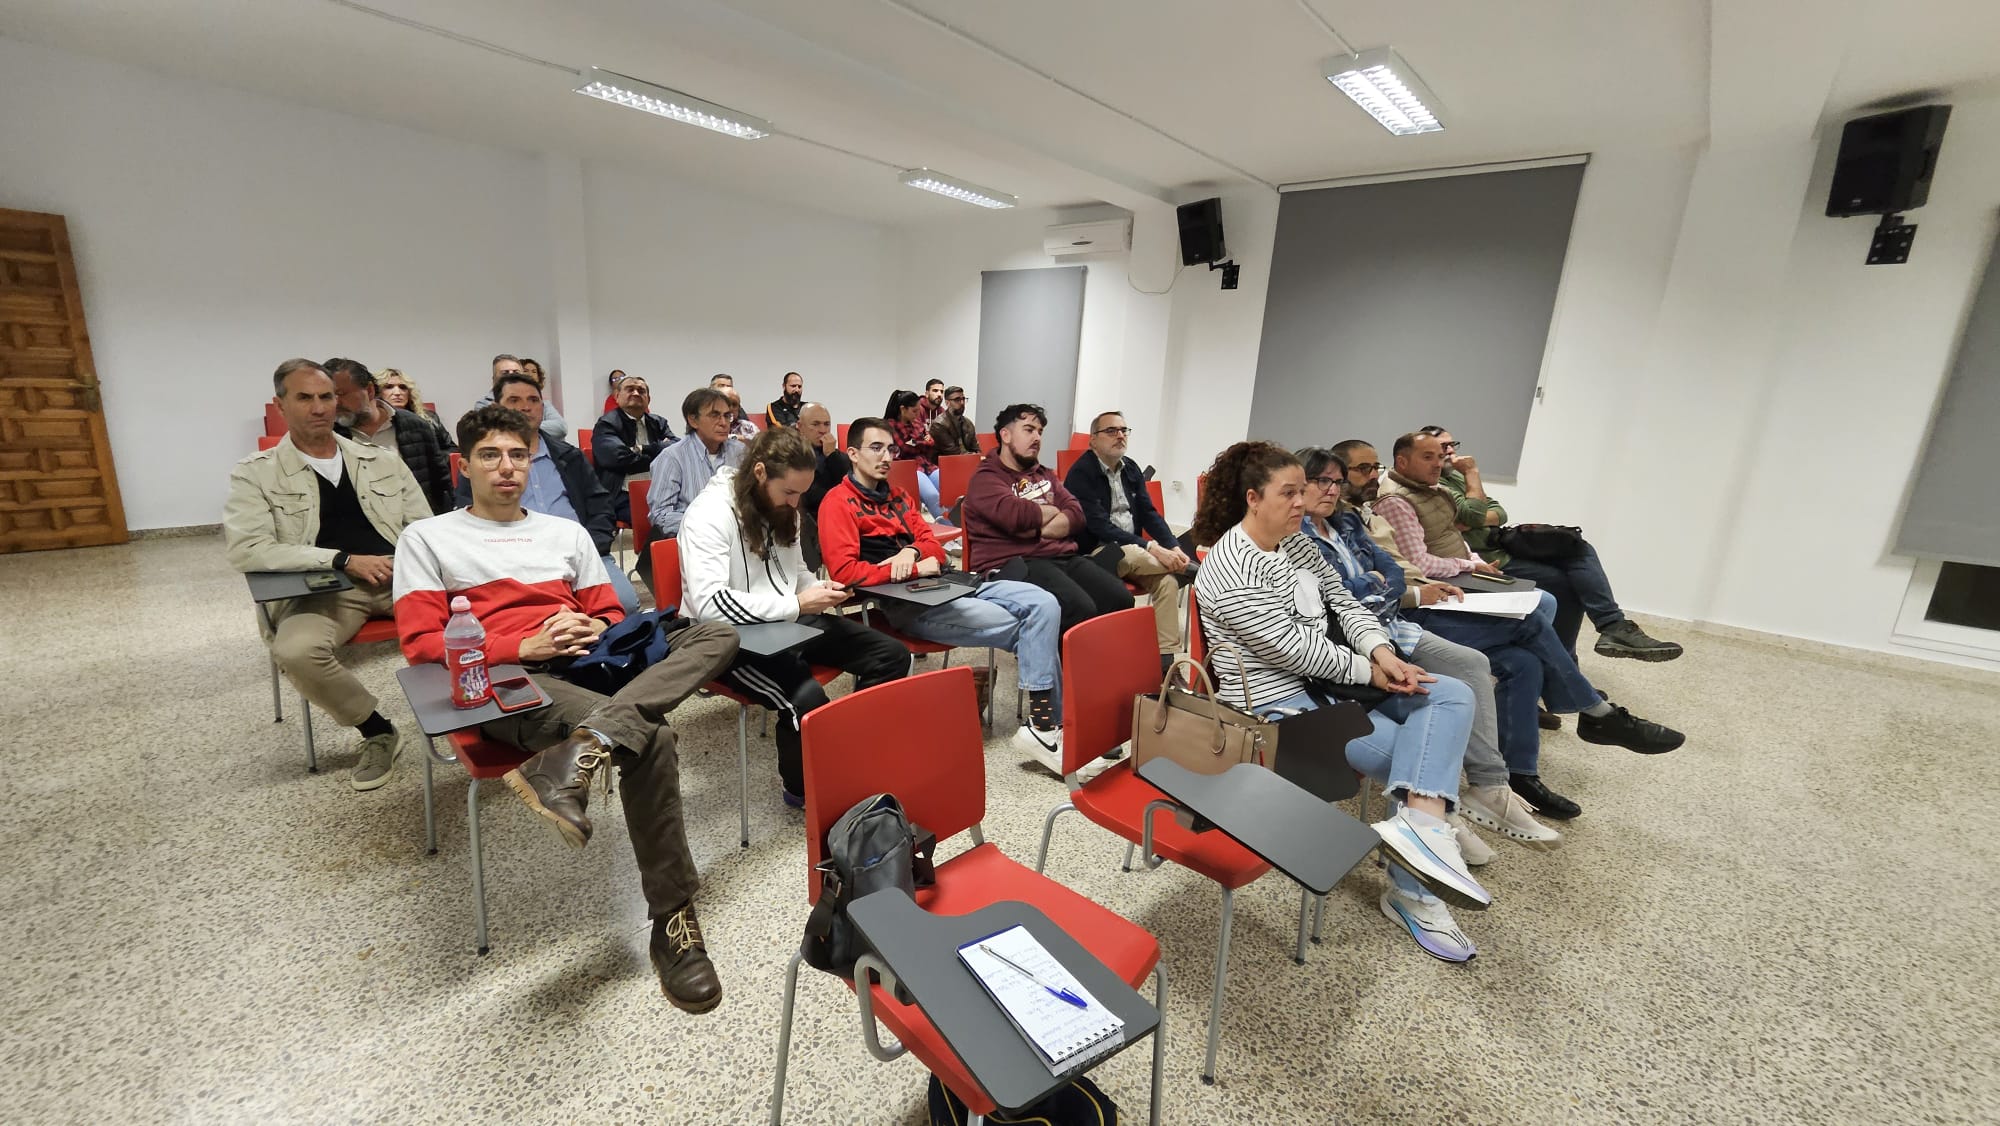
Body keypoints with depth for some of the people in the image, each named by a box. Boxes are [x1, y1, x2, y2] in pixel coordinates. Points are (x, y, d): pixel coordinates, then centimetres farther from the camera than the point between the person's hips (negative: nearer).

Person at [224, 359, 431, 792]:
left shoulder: (383, 461, 16)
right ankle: (377, 732, -7)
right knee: (296, 651, -33)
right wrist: (345, 560, -18)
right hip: (323, 590, -1)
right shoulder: (255, 474, 7)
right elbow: (245, 549, -8)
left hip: (402, 578, 1)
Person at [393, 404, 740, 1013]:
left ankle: (578, 753, -40)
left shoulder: (566, 532, 26)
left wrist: (596, 631, -4)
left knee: (718, 635, -22)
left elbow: (611, 614, 22)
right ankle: (673, 920, -25)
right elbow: (421, 642, 1)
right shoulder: (428, 538, 13)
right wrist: (525, 646, -14)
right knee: (651, 737, -33)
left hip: (589, 665, 5)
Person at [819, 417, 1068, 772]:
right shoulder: (838, 503, -2)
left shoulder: (899, 497, 22)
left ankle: (1046, 723, -14)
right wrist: (915, 568, -13)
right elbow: (843, 571, -13)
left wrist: (912, 550, -8)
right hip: (901, 602, -7)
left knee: (1044, 604, -12)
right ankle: (1045, 723, -4)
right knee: (1023, 628, -18)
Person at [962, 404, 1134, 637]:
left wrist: (1038, 529, -8)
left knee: (1120, 598, -18)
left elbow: (1076, 515, 11)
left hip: (1063, 556, 7)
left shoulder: (1044, 475, 27)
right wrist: (1051, 511, 4)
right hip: (1013, 563, -7)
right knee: (1080, 609, -31)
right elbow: (1017, 516, -17)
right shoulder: (986, 478, 4)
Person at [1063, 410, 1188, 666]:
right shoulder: (1081, 473, -11)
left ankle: (1166, 658, -15)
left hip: (1134, 552, 6)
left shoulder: (1131, 469, 11)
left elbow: (1149, 513, 8)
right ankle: (1188, 566, -7)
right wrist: (1151, 548, -26)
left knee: (1168, 580, -19)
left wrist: (1174, 547, -12)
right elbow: (1100, 527, -19)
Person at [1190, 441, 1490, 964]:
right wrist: (1366, 671, -11)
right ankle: (1411, 893, -2)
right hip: (1281, 702, -9)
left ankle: (1422, 823, -24)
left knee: (1451, 696, -8)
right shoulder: (1230, 570, -19)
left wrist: (1380, 650, -9)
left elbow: (1342, 601, 10)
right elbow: (1290, 647, -21)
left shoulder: (1296, 542, 10)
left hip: (1331, 677, 9)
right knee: (1414, 754, -14)